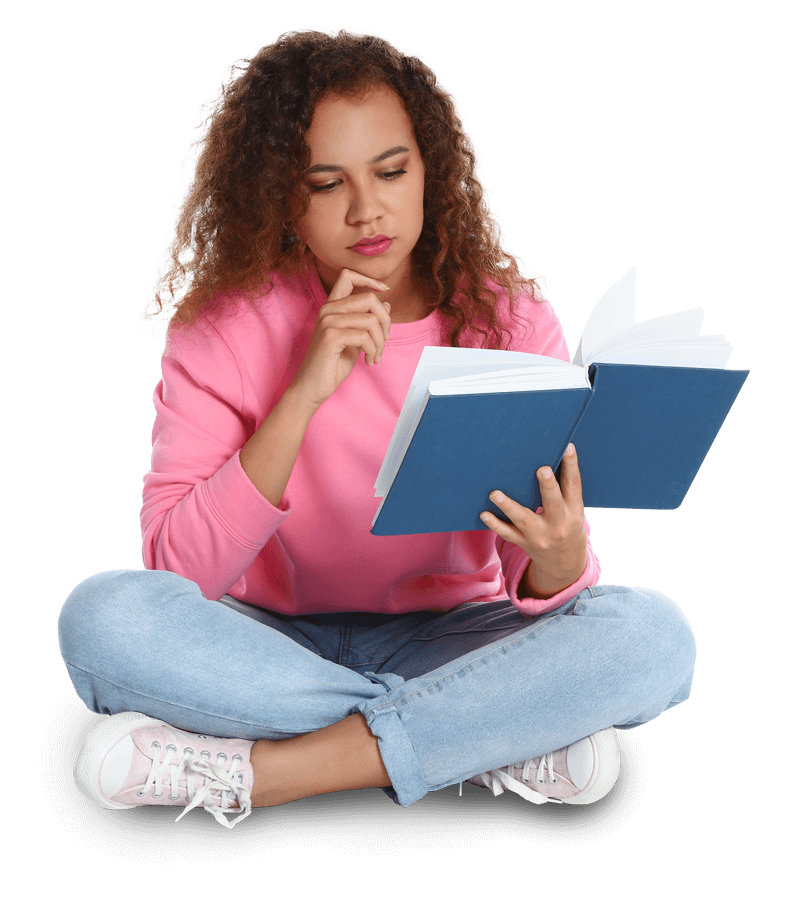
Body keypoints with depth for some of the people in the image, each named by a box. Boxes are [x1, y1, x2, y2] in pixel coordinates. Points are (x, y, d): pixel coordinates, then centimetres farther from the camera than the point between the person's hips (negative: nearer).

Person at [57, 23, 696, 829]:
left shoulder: (508, 318, -6)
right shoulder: (223, 327, -8)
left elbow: (534, 586, -10)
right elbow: (177, 569, -18)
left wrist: (559, 565, -35)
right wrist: (303, 392, -27)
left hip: (449, 638, 0)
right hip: (273, 646, 0)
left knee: (652, 635, -26)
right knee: (104, 615, -30)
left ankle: (255, 771, -25)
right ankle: (503, 743, -23)